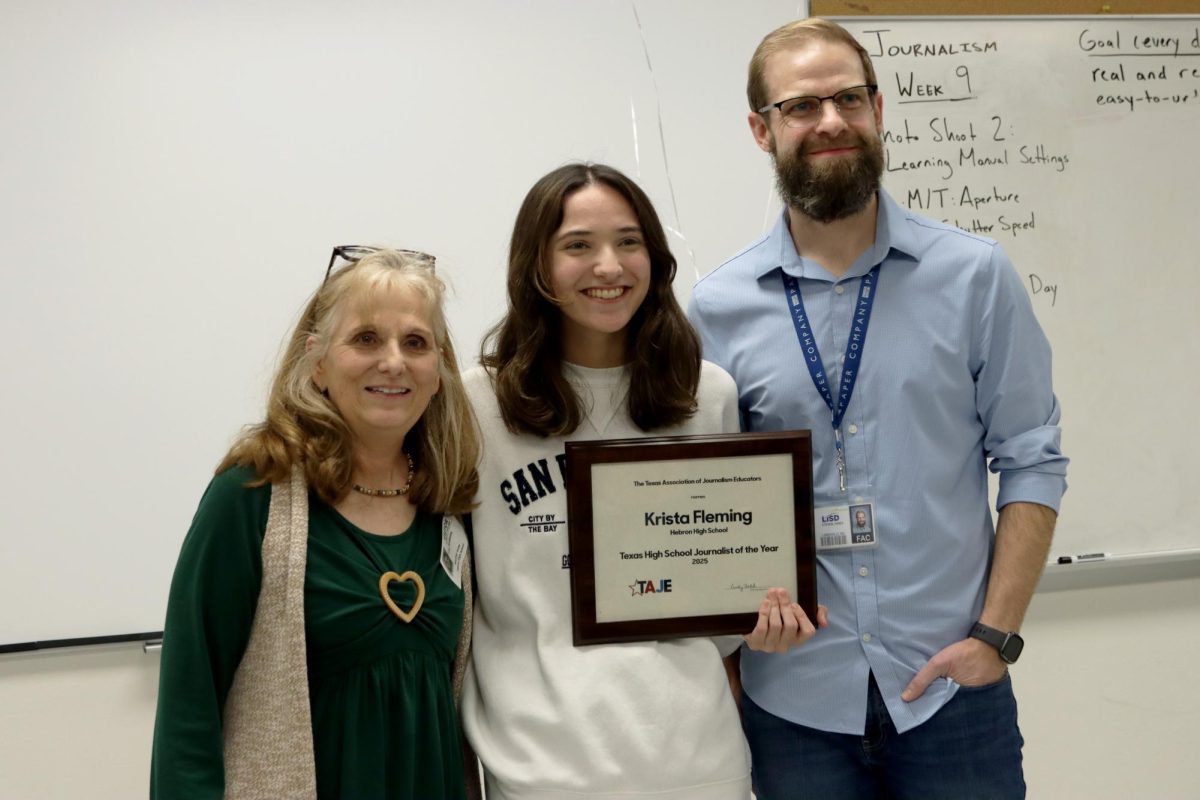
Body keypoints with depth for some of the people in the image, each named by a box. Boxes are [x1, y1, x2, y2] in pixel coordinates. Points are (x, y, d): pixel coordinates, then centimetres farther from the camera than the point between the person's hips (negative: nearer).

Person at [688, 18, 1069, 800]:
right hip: (792, 697, 1)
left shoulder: (975, 275, -4)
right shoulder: (719, 307, -1)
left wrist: (996, 633, -7)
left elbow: (1031, 461, -1)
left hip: (952, 687, 0)